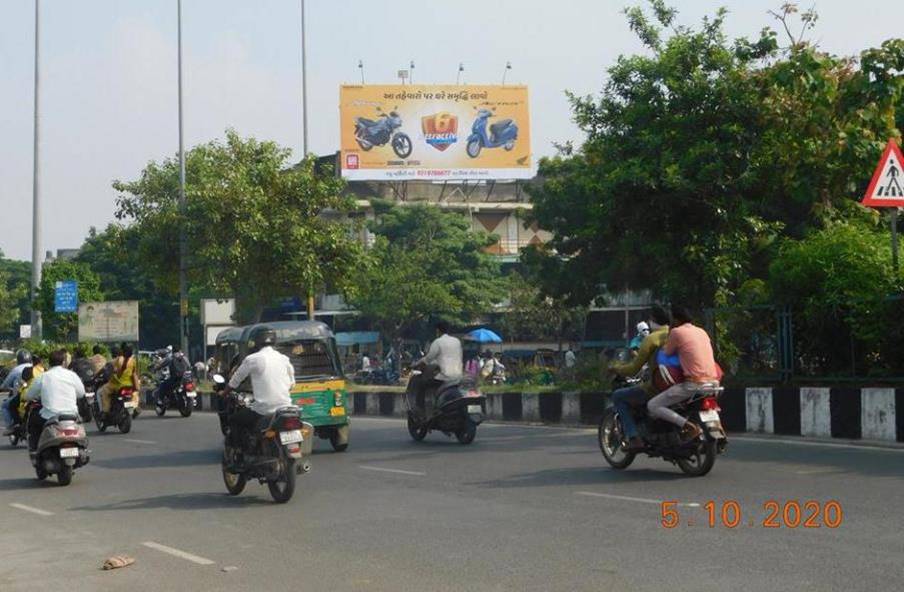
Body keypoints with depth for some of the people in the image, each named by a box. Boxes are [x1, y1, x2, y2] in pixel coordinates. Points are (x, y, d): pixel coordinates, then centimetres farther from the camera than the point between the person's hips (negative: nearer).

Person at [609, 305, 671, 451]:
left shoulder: (651, 339, -10)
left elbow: (633, 369, -8)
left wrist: (615, 368, 11)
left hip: (657, 387, -8)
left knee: (618, 397, 6)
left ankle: (633, 438, -7)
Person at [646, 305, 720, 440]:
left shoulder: (677, 332, -4)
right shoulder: (702, 331, 17)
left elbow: (667, 353, 7)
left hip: (694, 384, -7)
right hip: (713, 382, 7)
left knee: (652, 406, -4)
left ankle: (688, 425, -20)